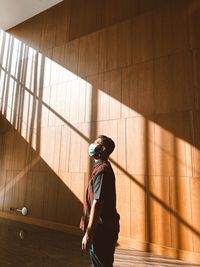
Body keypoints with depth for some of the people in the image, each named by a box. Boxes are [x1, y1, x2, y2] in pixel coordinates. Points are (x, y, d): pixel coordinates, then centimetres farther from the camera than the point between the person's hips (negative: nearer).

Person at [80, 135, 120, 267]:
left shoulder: (102, 169, -20)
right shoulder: (103, 168, 11)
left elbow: (97, 204, -24)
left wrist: (88, 234, -20)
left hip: (102, 230, -9)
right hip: (102, 229, 9)